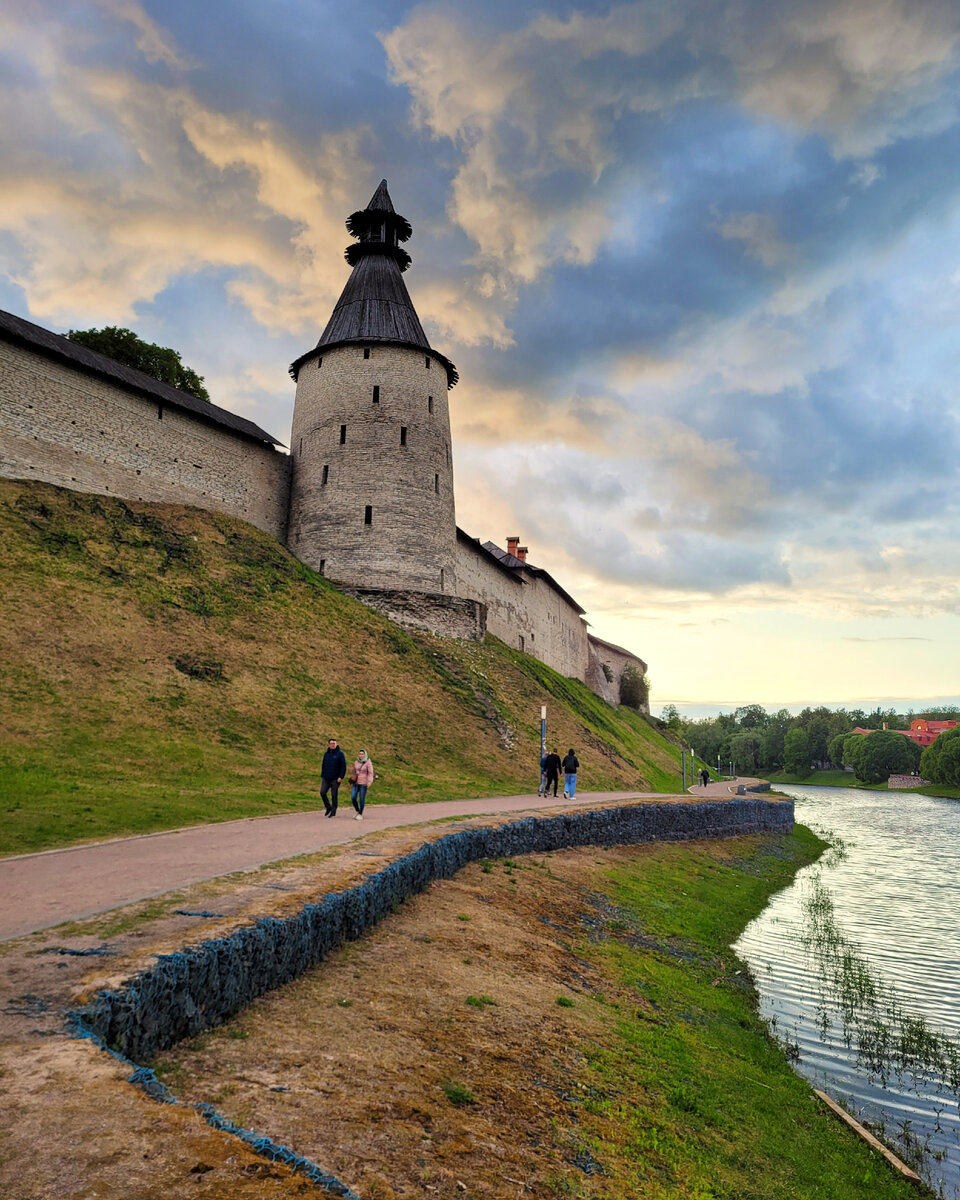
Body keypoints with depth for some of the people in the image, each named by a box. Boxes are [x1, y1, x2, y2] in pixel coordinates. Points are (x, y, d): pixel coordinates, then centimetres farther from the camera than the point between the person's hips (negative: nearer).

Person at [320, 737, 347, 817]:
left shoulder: (340, 753, -5)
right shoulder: (326, 753, 9)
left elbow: (343, 766, -7)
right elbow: (323, 765, 18)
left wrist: (341, 777, -14)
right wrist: (322, 776, 12)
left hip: (335, 779, -4)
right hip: (326, 779, 4)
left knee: (334, 795, 0)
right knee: (322, 792, -7)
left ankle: (333, 811, 12)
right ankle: (328, 807, 12)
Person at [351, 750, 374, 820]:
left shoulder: (368, 763, -7)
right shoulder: (356, 762, 9)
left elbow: (370, 773, -12)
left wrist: (369, 781, -26)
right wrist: (352, 781, 15)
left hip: (364, 783, -5)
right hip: (356, 783, 5)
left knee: (361, 799, -4)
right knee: (353, 798, -4)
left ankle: (360, 815, 9)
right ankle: (358, 812, 17)